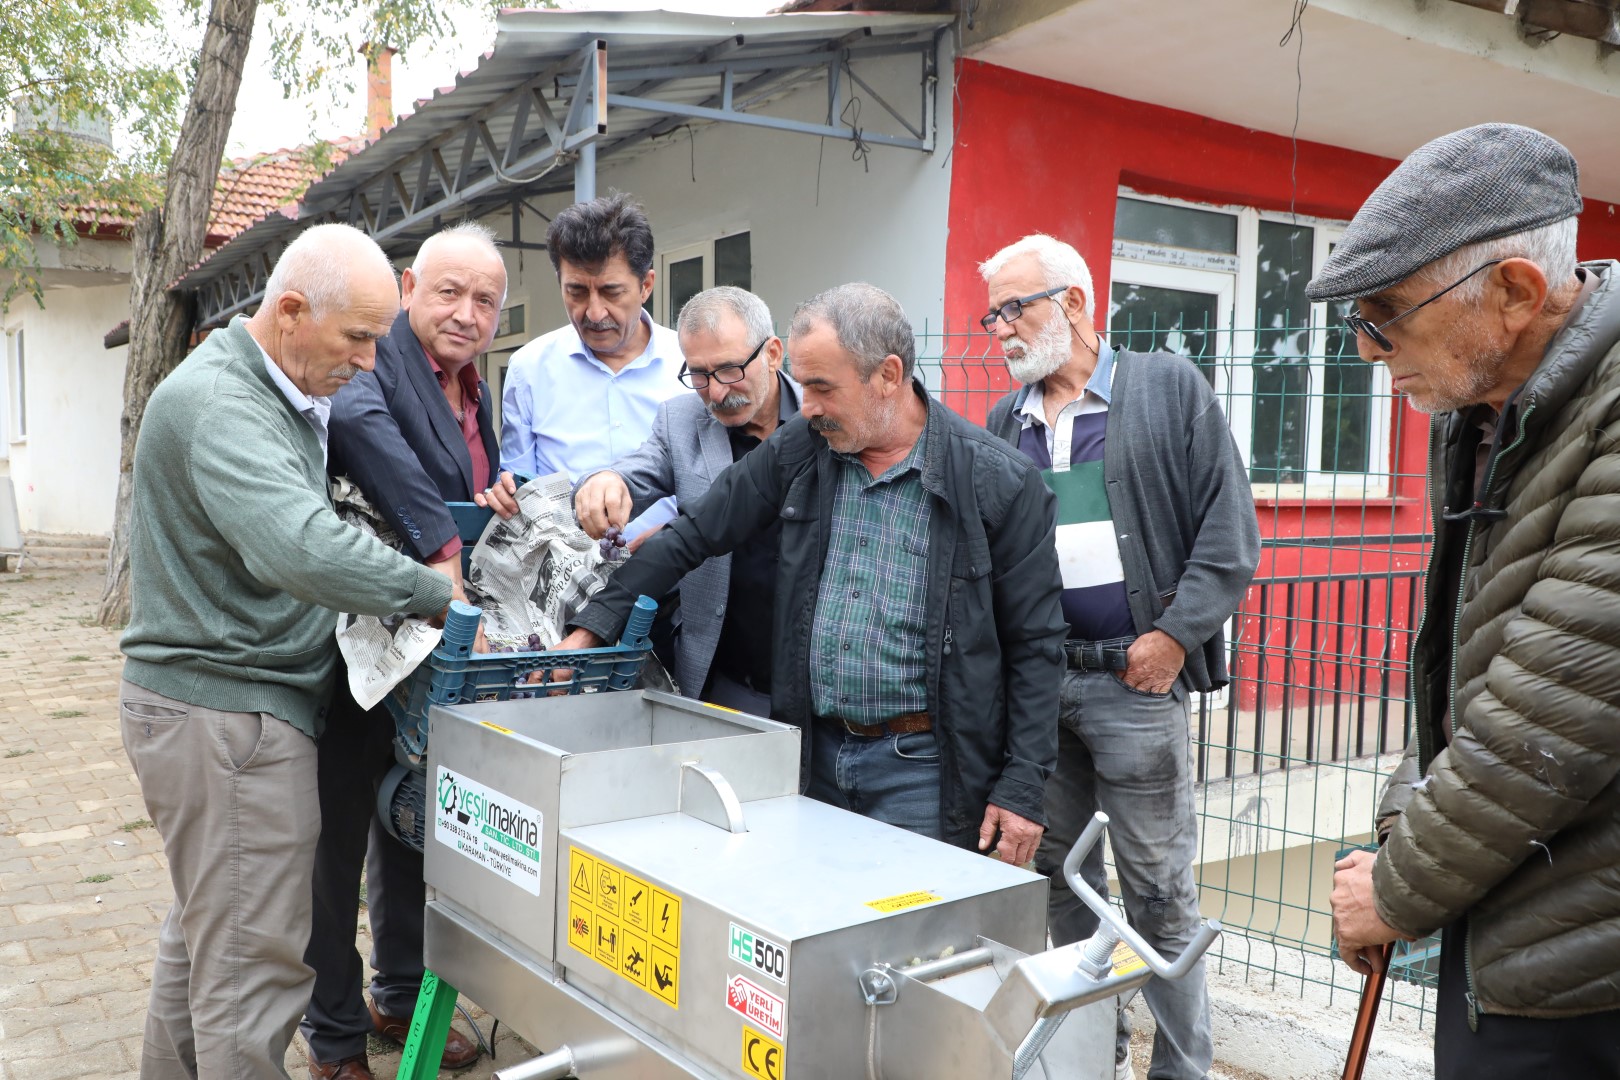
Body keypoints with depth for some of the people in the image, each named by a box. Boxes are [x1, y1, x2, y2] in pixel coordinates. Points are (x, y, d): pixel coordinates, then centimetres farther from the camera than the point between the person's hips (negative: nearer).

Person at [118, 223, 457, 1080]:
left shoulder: (277, 396, 12)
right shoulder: (219, 403, -22)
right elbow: (301, 549, -38)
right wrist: (438, 596, -28)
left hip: (208, 702, 11)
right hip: (227, 710, -11)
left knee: (204, 932, 24)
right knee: (253, 971, -2)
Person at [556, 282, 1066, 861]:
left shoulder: (999, 481, -11)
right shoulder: (799, 448, 1)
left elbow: (1034, 643, -7)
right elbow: (694, 533, 8)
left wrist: (1022, 787, -8)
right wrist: (594, 625, 3)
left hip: (922, 765, -4)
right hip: (816, 751, 4)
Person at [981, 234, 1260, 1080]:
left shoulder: (1170, 388, 0)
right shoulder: (1005, 421, 13)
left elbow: (1229, 531, -5)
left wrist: (1174, 636, -12)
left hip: (1135, 678, -5)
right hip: (1033, 682, 5)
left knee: (1157, 885, 3)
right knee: (1060, 873, 13)